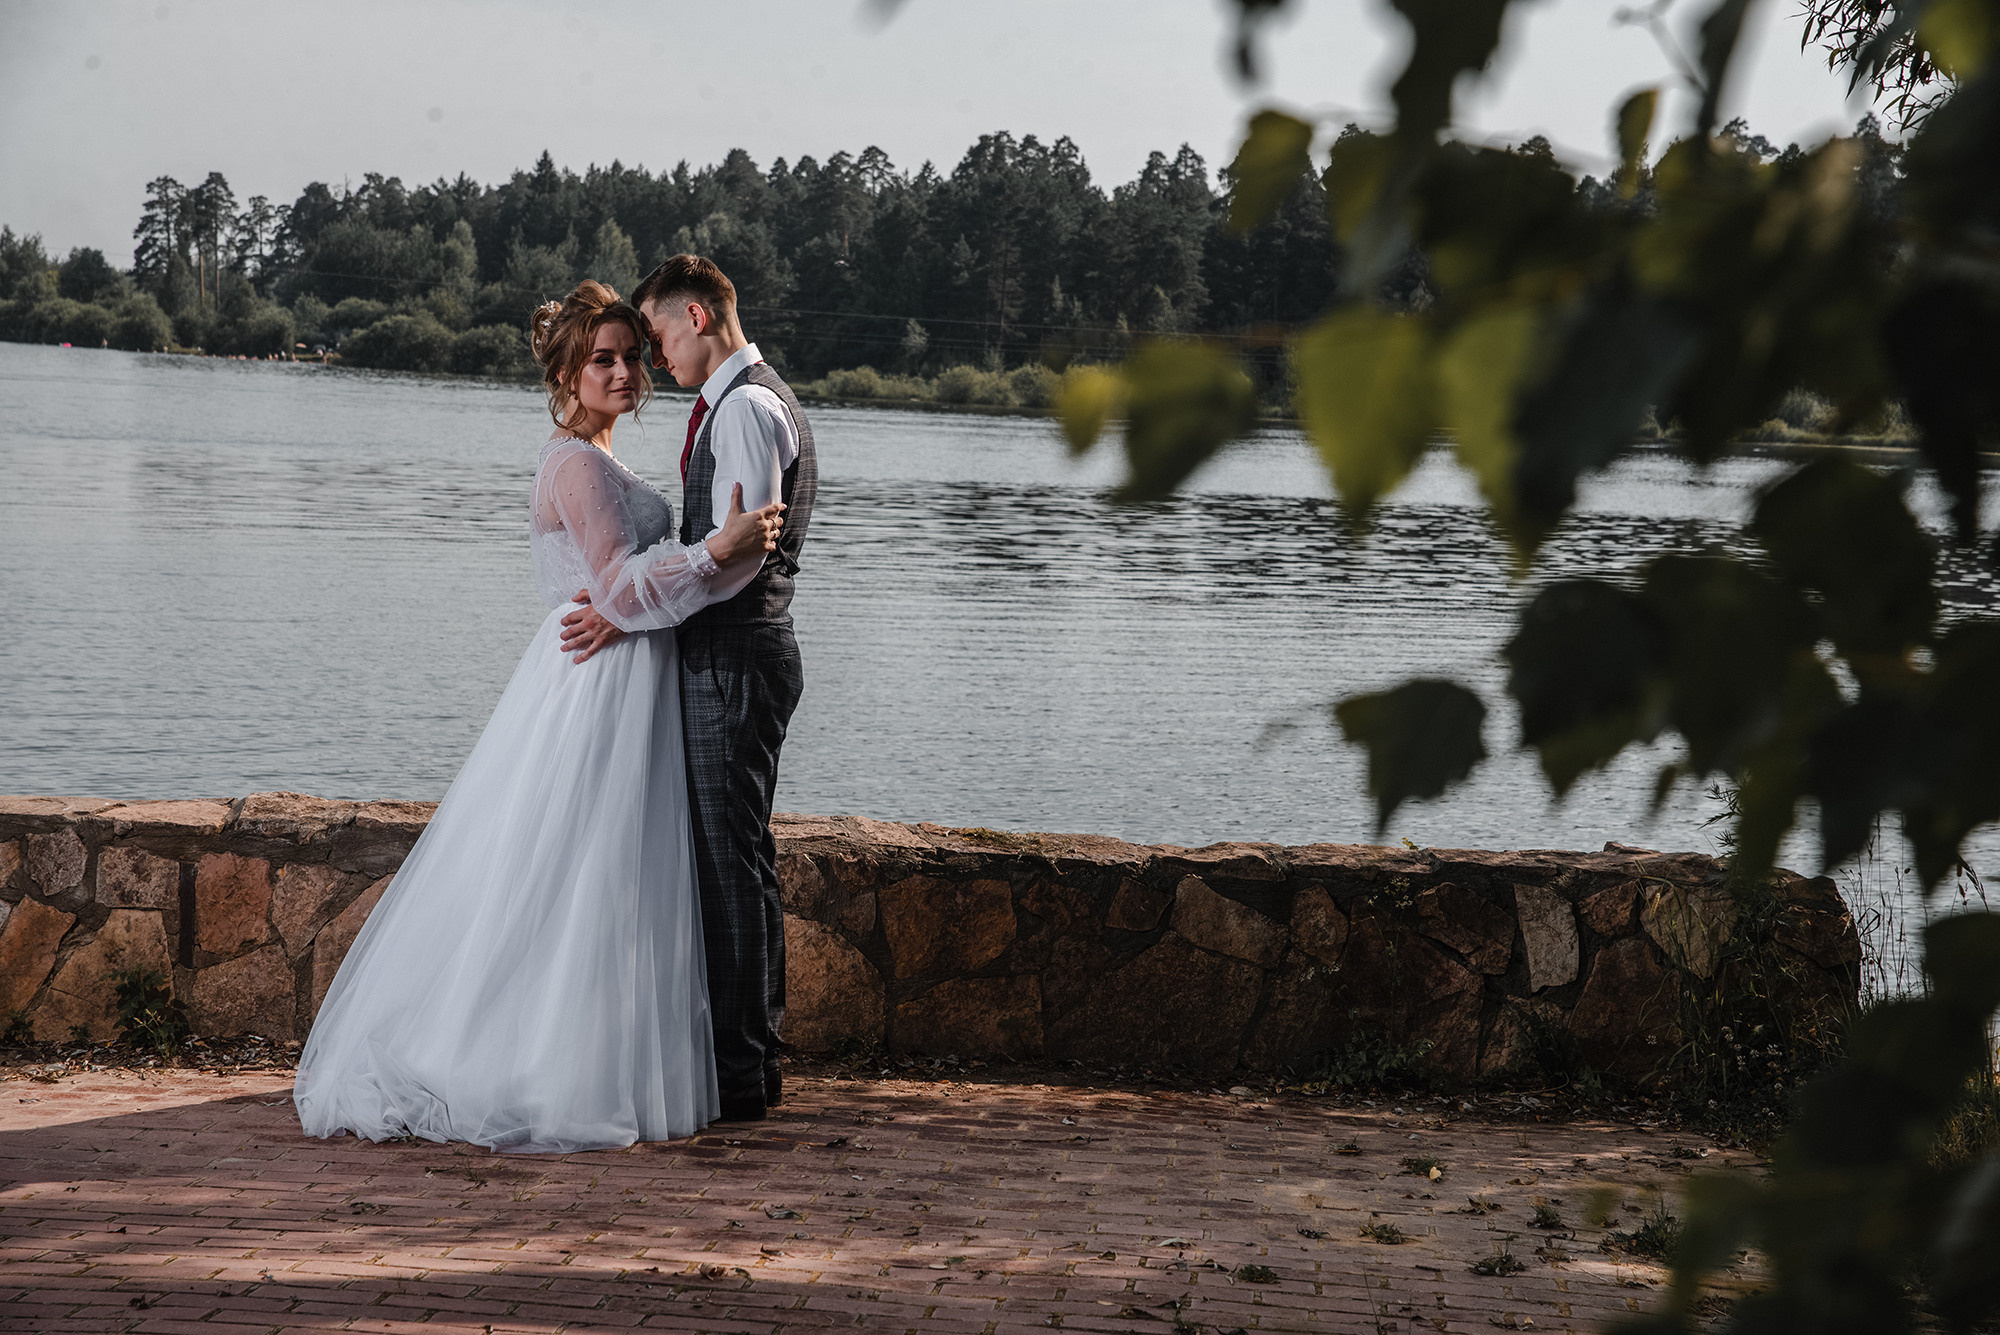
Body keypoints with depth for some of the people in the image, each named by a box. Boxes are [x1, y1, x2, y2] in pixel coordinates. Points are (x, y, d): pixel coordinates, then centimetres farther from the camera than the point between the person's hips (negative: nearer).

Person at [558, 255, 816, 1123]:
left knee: (732, 862, -7)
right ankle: (752, 1059, 20)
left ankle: (739, 1073, -3)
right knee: (732, 860, 13)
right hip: (727, 656, 11)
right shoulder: (749, 400, 20)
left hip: (733, 660, -11)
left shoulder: (746, 407, -13)